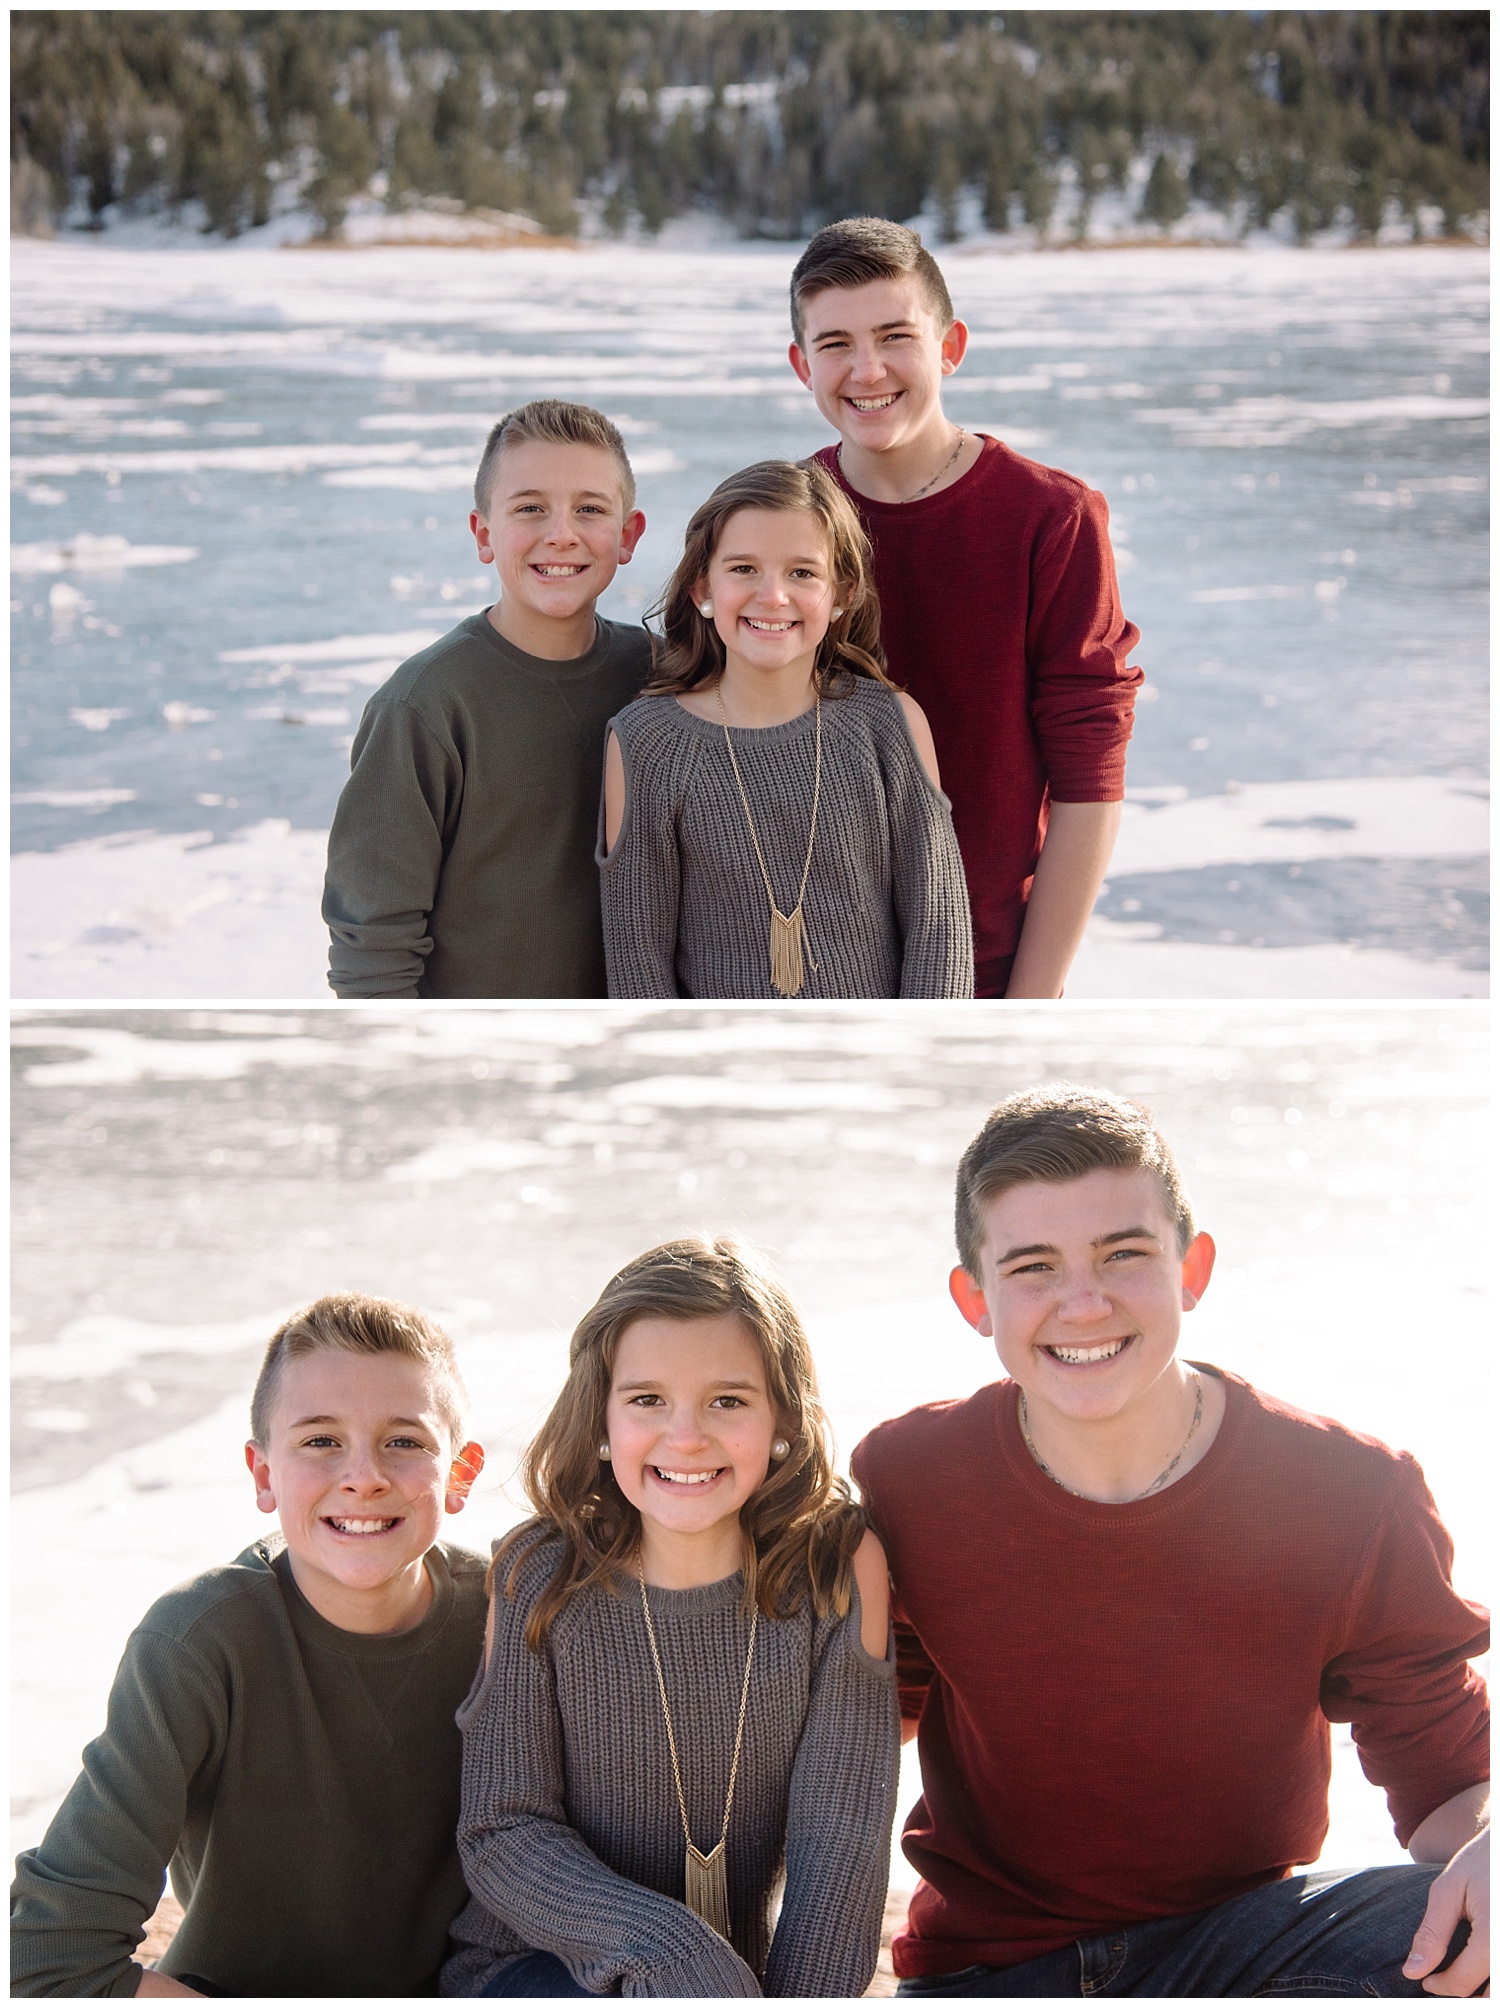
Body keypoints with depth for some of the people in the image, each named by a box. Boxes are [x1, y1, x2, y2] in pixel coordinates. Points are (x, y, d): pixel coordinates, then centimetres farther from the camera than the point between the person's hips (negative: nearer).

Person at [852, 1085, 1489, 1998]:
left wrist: (1488, 1848, -29)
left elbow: (1452, 1783, -5)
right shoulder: (903, 1480, -9)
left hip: (1237, 1933, 0)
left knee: (1445, 1925, -30)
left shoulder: (1352, 1496, -12)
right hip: (986, 1962, 1)